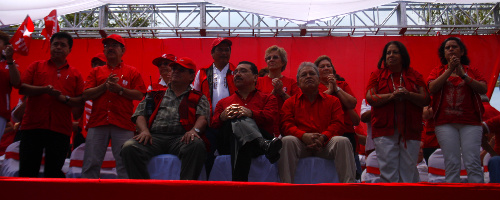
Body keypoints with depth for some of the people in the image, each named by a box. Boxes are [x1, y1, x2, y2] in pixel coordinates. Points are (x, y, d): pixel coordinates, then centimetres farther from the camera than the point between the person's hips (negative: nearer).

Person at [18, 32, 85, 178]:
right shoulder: (36, 66, 16)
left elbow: (81, 102, 7)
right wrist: (44, 90, -10)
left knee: (53, 173, 3)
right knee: (27, 171, 1)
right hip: (33, 126, 0)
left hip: (60, 129, 0)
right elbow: (22, 88, 4)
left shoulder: (75, 74, 14)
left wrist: (64, 98, -9)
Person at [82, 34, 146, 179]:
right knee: (91, 163, -2)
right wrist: (105, 86, -4)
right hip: (97, 122, 2)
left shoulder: (132, 72, 14)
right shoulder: (96, 72, 20)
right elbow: (86, 95, 8)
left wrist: (120, 89, -9)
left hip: (123, 125, -2)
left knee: (124, 164, -4)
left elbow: (139, 95, 4)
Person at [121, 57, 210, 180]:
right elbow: (140, 114, 18)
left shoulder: (199, 98, 22)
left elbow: (203, 116, 5)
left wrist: (194, 130, -18)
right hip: (155, 137, 2)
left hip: (181, 137, -2)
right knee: (129, 147, -27)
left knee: (197, 145, -37)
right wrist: (144, 131, -4)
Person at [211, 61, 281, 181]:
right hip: (228, 143, 1)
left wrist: (250, 113, -19)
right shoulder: (223, 102, 35)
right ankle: (264, 144, -56)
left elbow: (270, 118, 3)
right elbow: (214, 125, 16)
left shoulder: (267, 98, 27)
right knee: (237, 119, -34)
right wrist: (222, 117, -11)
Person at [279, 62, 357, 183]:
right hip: (301, 144, 0)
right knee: (286, 141, -32)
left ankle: (349, 183, -28)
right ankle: (286, 183, -32)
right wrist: (304, 135, -18)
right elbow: (286, 125, 3)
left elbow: (338, 124, 5)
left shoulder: (332, 101, 19)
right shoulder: (290, 102, 18)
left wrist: (323, 137, -16)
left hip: (325, 143, 1)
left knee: (343, 141, -29)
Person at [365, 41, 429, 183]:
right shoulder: (377, 75, 11)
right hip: (385, 130, -1)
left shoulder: (414, 75, 14)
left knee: (409, 170, 2)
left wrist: (408, 95, -11)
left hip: (410, 130, 1)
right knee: (388, 172, -5)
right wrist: (391, 95, -13)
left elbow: (425, 100, 6)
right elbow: (370, 98, -1)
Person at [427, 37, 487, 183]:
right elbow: (432, 88, -3)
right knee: (452, 164, -5)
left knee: (473, 163, -9)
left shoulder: (471, 71, 16)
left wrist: (463, 74, -4)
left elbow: (483, 89, 0)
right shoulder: (438, 71, 17)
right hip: (445, 123, 0)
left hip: (470, 122, 0)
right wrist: (449, 70, -4)